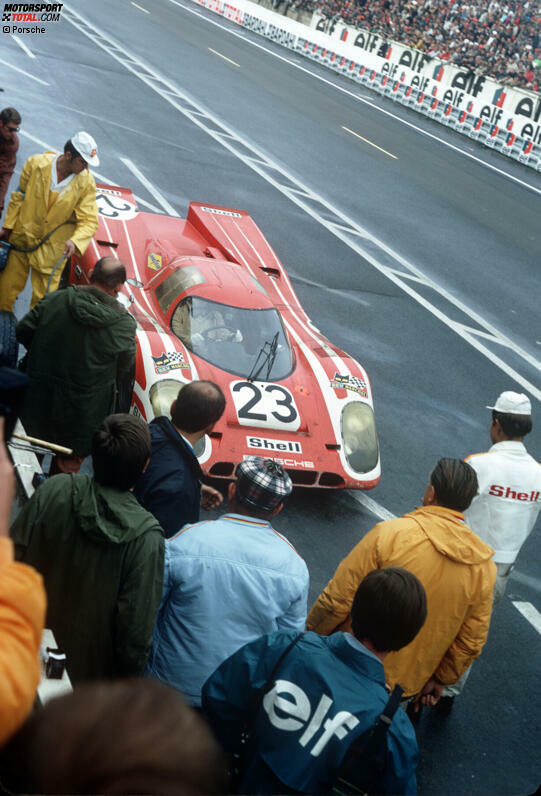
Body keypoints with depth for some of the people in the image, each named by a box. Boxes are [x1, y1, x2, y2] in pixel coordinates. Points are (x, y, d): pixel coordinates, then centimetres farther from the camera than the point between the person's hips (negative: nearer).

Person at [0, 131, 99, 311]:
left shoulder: (86, 183, -14)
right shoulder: (36, 163, -12)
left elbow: (89, 221, -13)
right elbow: (19, 196, 2)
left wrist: (75, 241, -32)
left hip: (52, 249, -1)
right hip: (21, 237, 1)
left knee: (44, 296, 3)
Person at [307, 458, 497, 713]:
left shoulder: (390, 533, -20)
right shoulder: (485, 567, -7)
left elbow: (338, 598, -17)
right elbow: (471, 642, 0)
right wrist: (439, 680, 14)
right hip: (409, 688, 4)